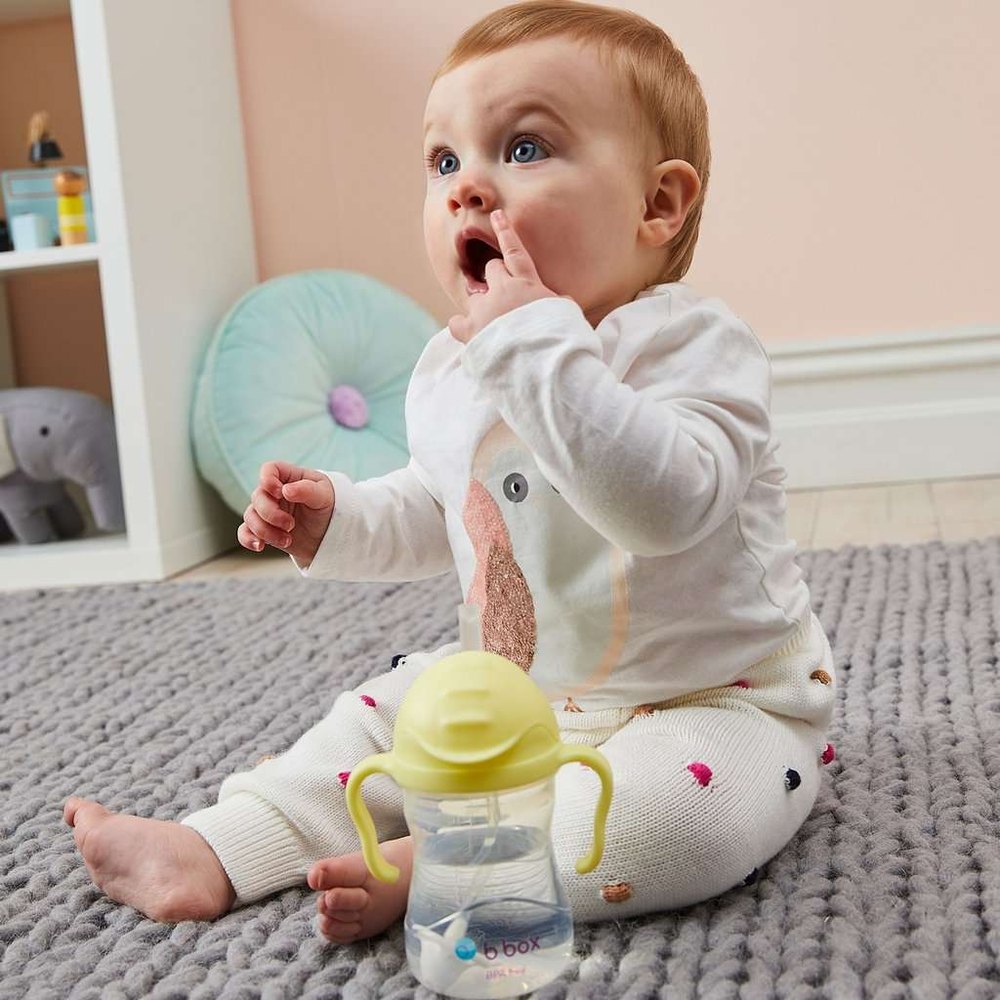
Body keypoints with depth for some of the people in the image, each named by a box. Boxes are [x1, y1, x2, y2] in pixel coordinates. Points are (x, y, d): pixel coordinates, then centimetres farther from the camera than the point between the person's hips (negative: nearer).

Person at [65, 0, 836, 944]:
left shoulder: (687, 341, -22)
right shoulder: (450, 368, 1)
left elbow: (669, 506, -42)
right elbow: (431, 512, 19)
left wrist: (537, 343, -41)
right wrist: (338, 516, 0)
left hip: (713, 698, -7)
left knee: (683, 805, -35)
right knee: (382, 714, 11)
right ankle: (215, 850, 14)